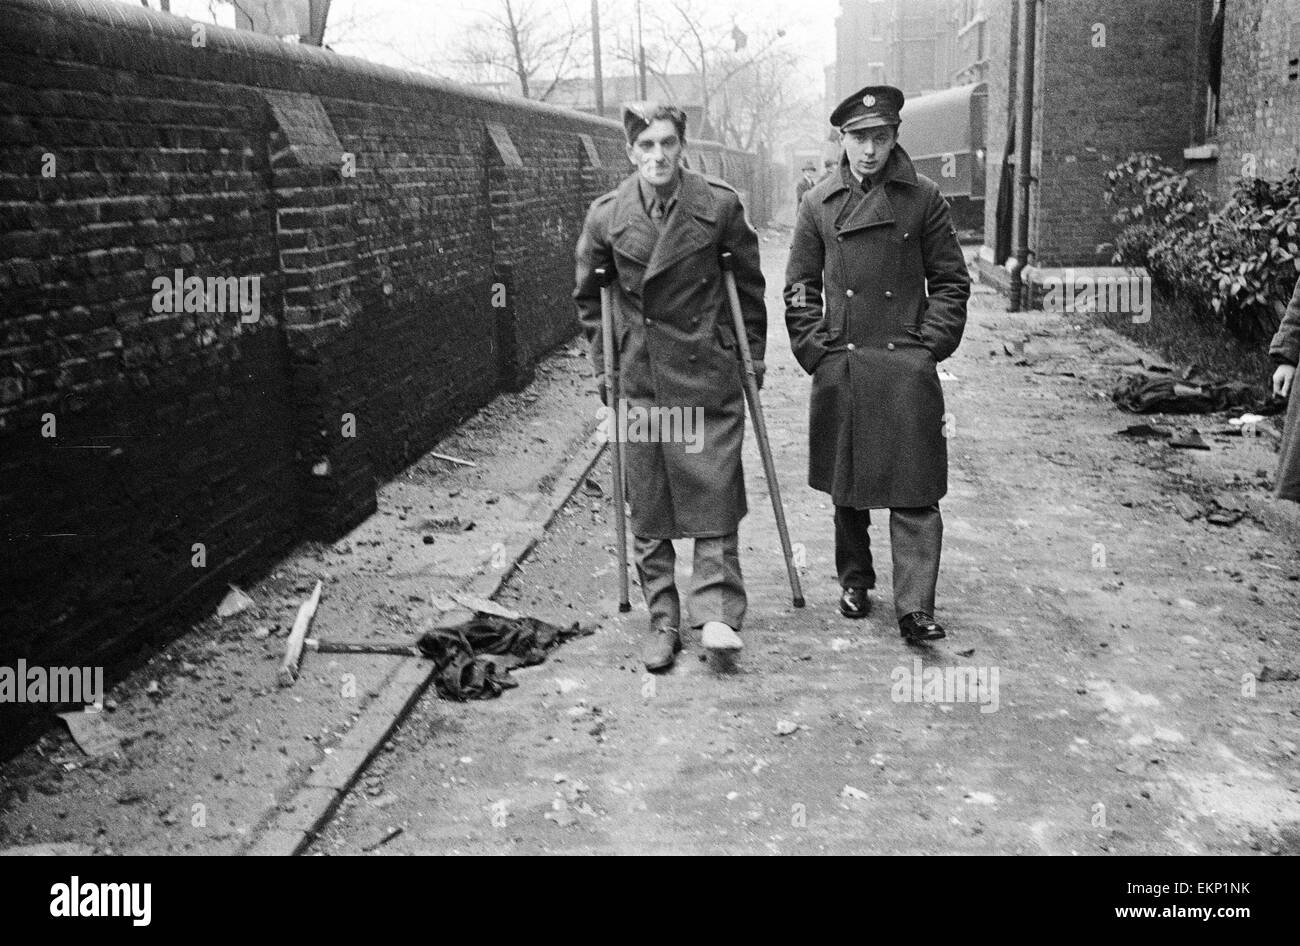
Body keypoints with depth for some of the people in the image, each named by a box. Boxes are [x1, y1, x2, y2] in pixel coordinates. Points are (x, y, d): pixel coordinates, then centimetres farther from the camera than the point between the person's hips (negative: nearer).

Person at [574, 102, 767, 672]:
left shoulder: (720, 205, -4)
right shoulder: (607, 215, -1)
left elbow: (748, 283, 8)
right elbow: (588, 295, 12)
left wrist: (752, 353, 8)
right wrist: (602, 366, 10)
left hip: (708, 375, -1)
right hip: (638, 379, 1)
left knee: (713, 497, -2)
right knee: (648, 508, 6)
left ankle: (715, 613, 7)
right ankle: (662, 621, 16)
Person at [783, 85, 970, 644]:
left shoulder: (924, 198, 2)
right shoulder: (819, 204, 6)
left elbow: (951, 280, 6)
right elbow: (800, 286, 10)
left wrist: (930, 345, -4)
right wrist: (814, 348, 0)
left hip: (907, 367, -2)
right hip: (837, 367, 2)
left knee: (914, 492, -5)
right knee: (845, 487, 12)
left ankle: (915, 608, -3)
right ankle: (854, 581, 29)